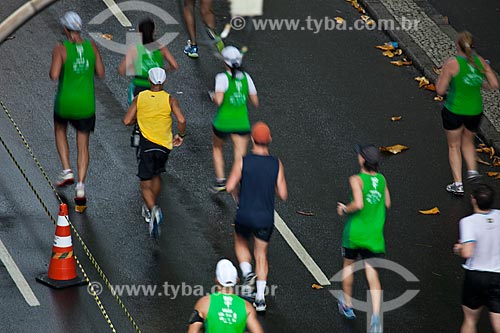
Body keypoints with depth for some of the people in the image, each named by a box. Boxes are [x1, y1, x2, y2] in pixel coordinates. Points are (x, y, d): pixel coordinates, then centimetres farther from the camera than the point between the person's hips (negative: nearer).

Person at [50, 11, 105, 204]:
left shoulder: (60, 49, -14)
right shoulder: (91, 47, -2)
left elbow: (54, 76, -22)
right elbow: (100, 74, 2)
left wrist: (53, 69, -1)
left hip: (65, 103, -2)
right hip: (87, 104, 2)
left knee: (60, 130, 30)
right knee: (83, 146, 13)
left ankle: (67, 171, 18)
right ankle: (80, 188, 2)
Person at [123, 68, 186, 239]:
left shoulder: (139, 98, -1)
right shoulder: (170, 99, -4)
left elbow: (127, 121, -3)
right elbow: (181, 120, -16)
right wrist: (180, 135, 2)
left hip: (146, 143, -1)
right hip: (164, 144, 1)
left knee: (145, 185, 1)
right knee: (156, 175, 28)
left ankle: (153, 209, -27)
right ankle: (152, 208, 35)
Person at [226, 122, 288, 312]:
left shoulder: (243, 161, -11)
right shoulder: (277, 165, -6)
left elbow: (230, 187, -14)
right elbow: (283, 195, -5)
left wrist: (237, 196, 8)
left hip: (245, 216, -1)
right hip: (266, 218, 1)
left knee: (241, 244, 28)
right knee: (261, 255, 14)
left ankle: (247, 273, 2)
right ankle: (260, 298, 6)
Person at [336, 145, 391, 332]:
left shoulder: (357, 180, -17)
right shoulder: (381, 179, 1)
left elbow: (358, 204, -27)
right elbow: (387, 204, 11)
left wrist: (345, 210, -10)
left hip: (355, 231, -4)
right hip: (375, 233, 4)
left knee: (348, 264, 21)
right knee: (372, 273, 2)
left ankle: (347, 306, 35)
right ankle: (376, 315, -15)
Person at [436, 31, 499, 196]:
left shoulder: (452, 64, -19)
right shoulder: (480, 61, -6)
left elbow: (440, 90, -16)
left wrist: (441, 76, 0)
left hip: (454, 110, -4)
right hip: (475, 111, 4)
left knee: (454, 146, 15)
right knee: (468, 141, 30)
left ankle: (458, 184, 13)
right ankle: (472, 170, 11)